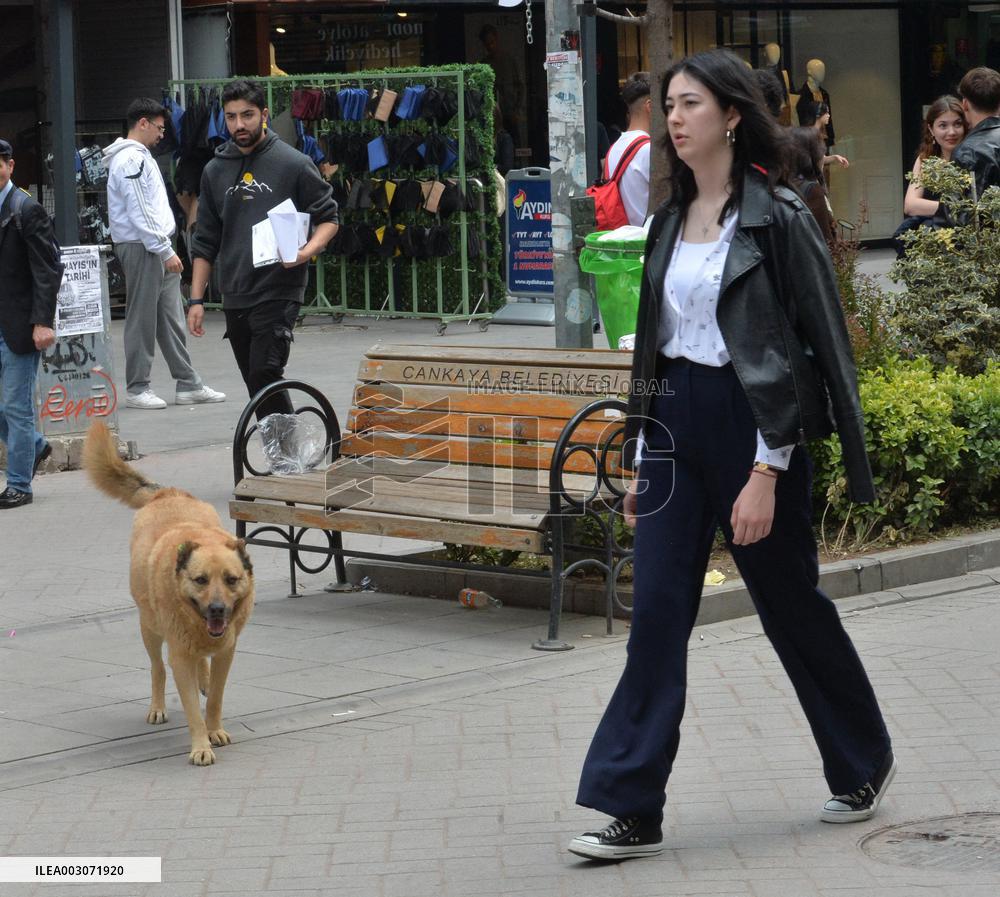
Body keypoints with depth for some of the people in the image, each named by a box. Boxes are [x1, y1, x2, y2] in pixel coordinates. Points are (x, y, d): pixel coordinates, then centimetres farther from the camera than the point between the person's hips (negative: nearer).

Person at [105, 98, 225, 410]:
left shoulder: (140, 157, 20)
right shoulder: (130, 160, -13)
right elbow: (140, 214, -18)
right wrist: (166, 251, -17)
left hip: (156, 248, 10)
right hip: (141, 248, -10)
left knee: (171, 318, 9)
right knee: (142, 320, -5)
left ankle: (188, 384, 11)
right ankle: (137, 388, 1)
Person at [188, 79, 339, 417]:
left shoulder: (293, 164, -2)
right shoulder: (215, 171, 12)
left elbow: (328, 218, 3)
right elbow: (205, 242, 16)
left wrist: (308, 251, -17)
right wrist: (196, 300, 10)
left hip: (278, 293, -5)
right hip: (234, 298, 5)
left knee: (265, 374, -19)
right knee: (258, 387, 8)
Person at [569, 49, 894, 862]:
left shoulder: (778, 218, -10)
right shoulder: (672, 222, 10)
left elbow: (814, 346, -13)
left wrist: (766, 472, -18)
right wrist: (641, 459, 15)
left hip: (751, 425, -6)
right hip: (674, 427, 6)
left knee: (792, 605, 8)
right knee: (656, 612, -2)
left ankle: (866, 762, 31)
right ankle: (633, 812, -2)